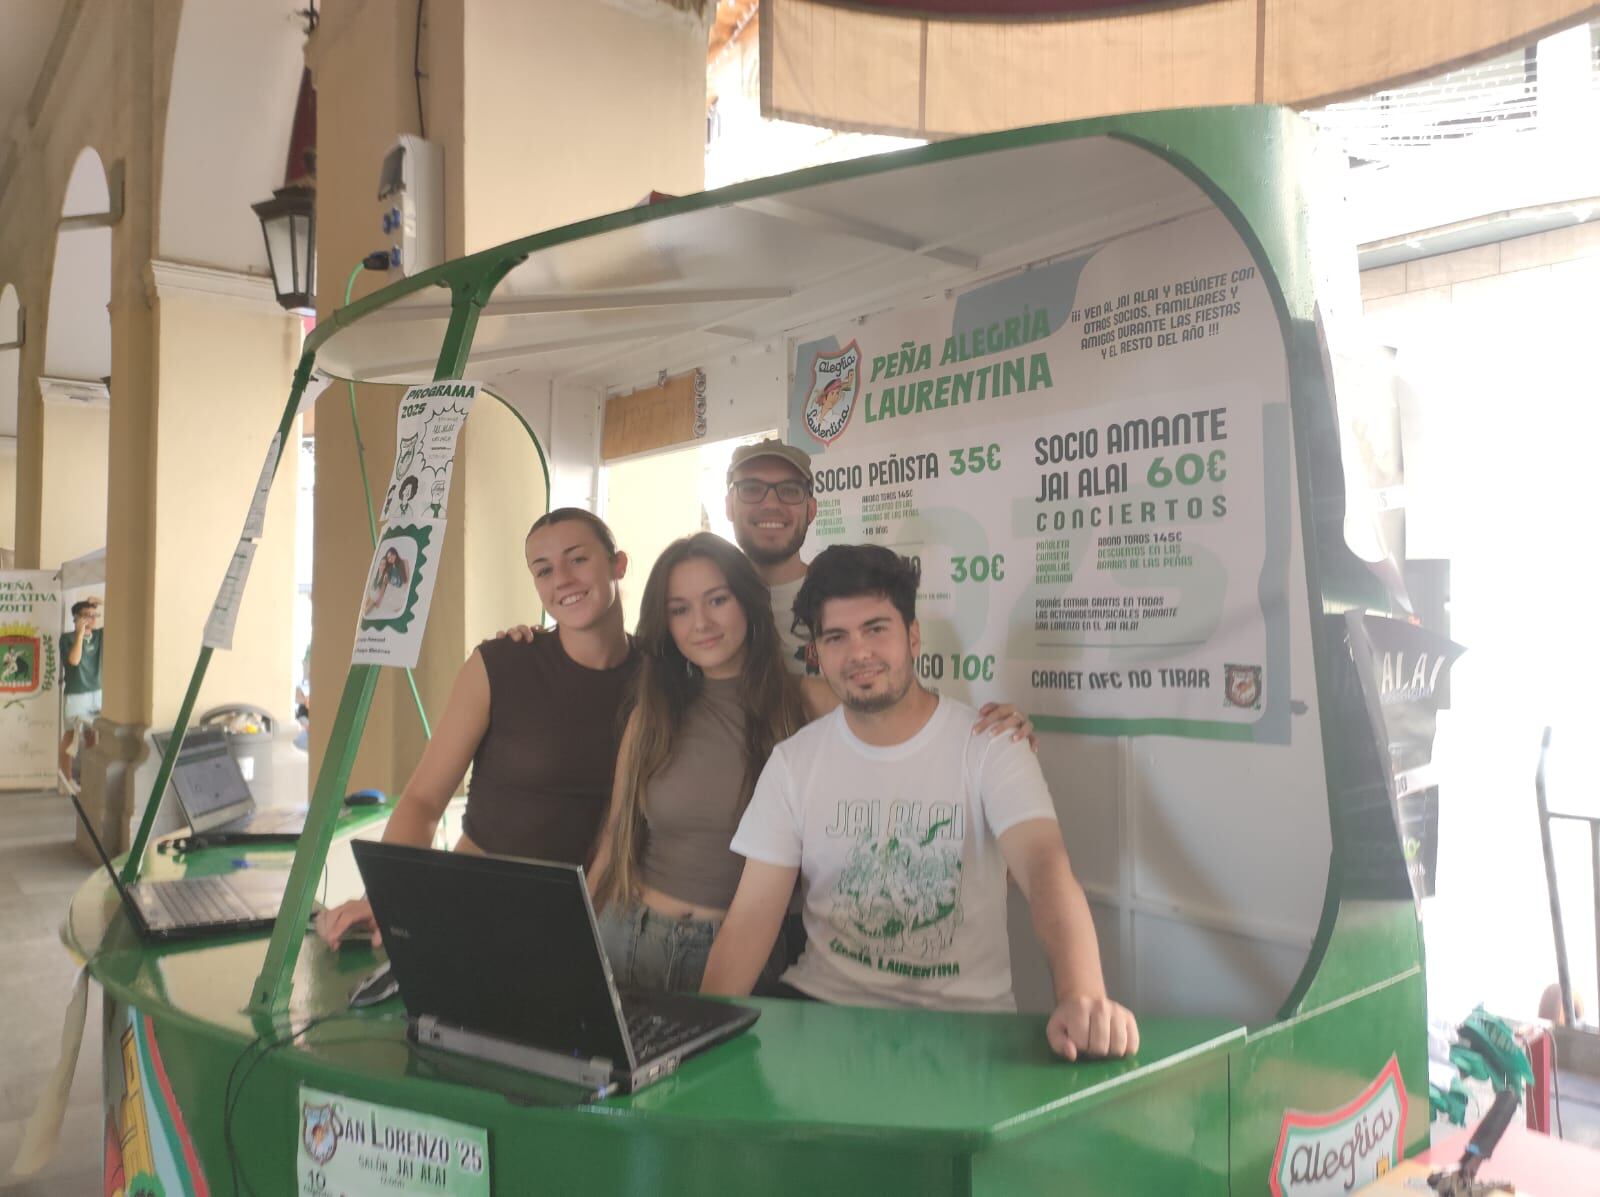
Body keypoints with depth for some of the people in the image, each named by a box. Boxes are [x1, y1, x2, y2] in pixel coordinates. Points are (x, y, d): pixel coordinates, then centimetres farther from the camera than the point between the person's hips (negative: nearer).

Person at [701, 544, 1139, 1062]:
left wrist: (1083, 995, -42)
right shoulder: (792, 762, 0)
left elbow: (1045, 865, -23)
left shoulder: (988, 745, -8)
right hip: (824, 999, 2)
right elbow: (752, 917, -2)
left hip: (963, 1016, -2)